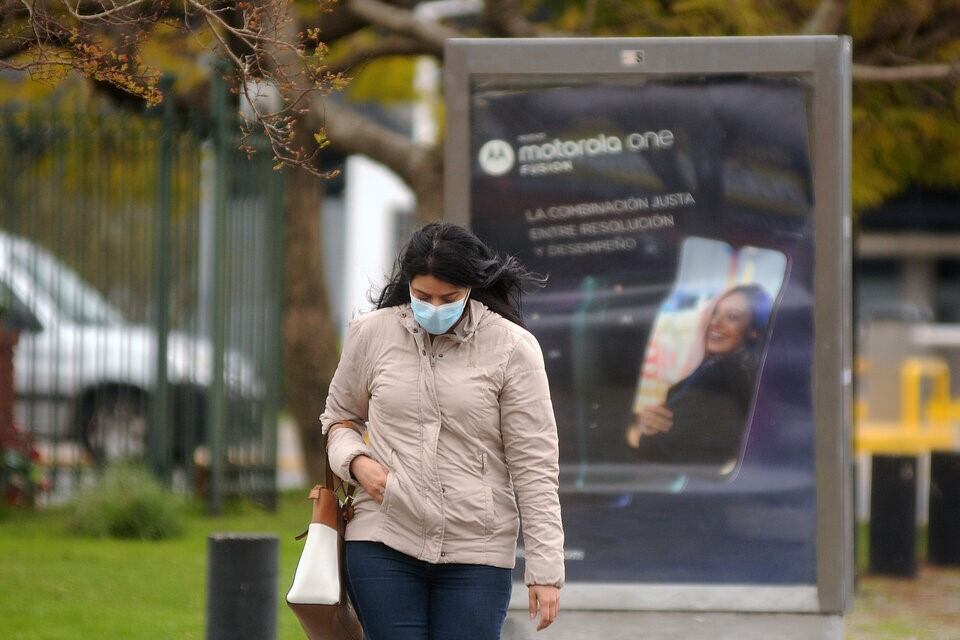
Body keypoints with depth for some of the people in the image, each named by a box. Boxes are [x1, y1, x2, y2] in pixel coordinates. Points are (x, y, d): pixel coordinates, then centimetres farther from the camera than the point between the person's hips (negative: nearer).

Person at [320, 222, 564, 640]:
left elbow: (534, 465, -2)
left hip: (477, 555, -1)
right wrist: (354, 460, -2)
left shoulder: (511, 347, -2)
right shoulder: (372, 334, 4)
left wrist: (545, 568, -6)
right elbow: (340, 417, 22)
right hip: (383, 544, 1)